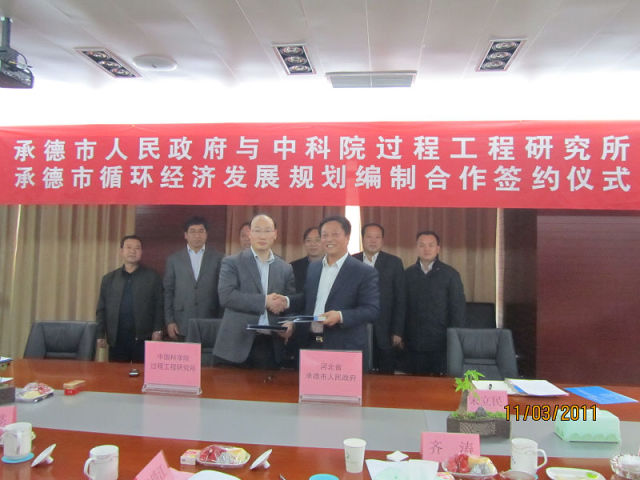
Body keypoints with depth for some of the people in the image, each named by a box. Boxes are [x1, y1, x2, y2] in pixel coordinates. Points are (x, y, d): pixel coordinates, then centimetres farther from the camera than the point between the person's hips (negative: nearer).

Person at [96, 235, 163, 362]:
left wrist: (157, 330, -6)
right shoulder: (109, 279, 12)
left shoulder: (152, 277, 5)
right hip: (116, 339, 2)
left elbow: (159, 305, 2)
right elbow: (101, 309, 12)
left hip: (143, 339, -2)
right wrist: (100, 335, 5)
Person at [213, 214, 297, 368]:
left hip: (271, 346, 3)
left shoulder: (285, 268, 12)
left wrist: (289, 325, -9)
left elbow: (292, 303, 12)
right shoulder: (232, 263, 2)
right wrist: (264, 301, -15)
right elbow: (226, 296, -11)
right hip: (237, 344, -2)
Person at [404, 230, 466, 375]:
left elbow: (458, 308, 0)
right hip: (415, 343, 2)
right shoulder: (408, 274, 7)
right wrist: (402, 336, 4)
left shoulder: (450, 274, 1)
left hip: (442, 343, -2)